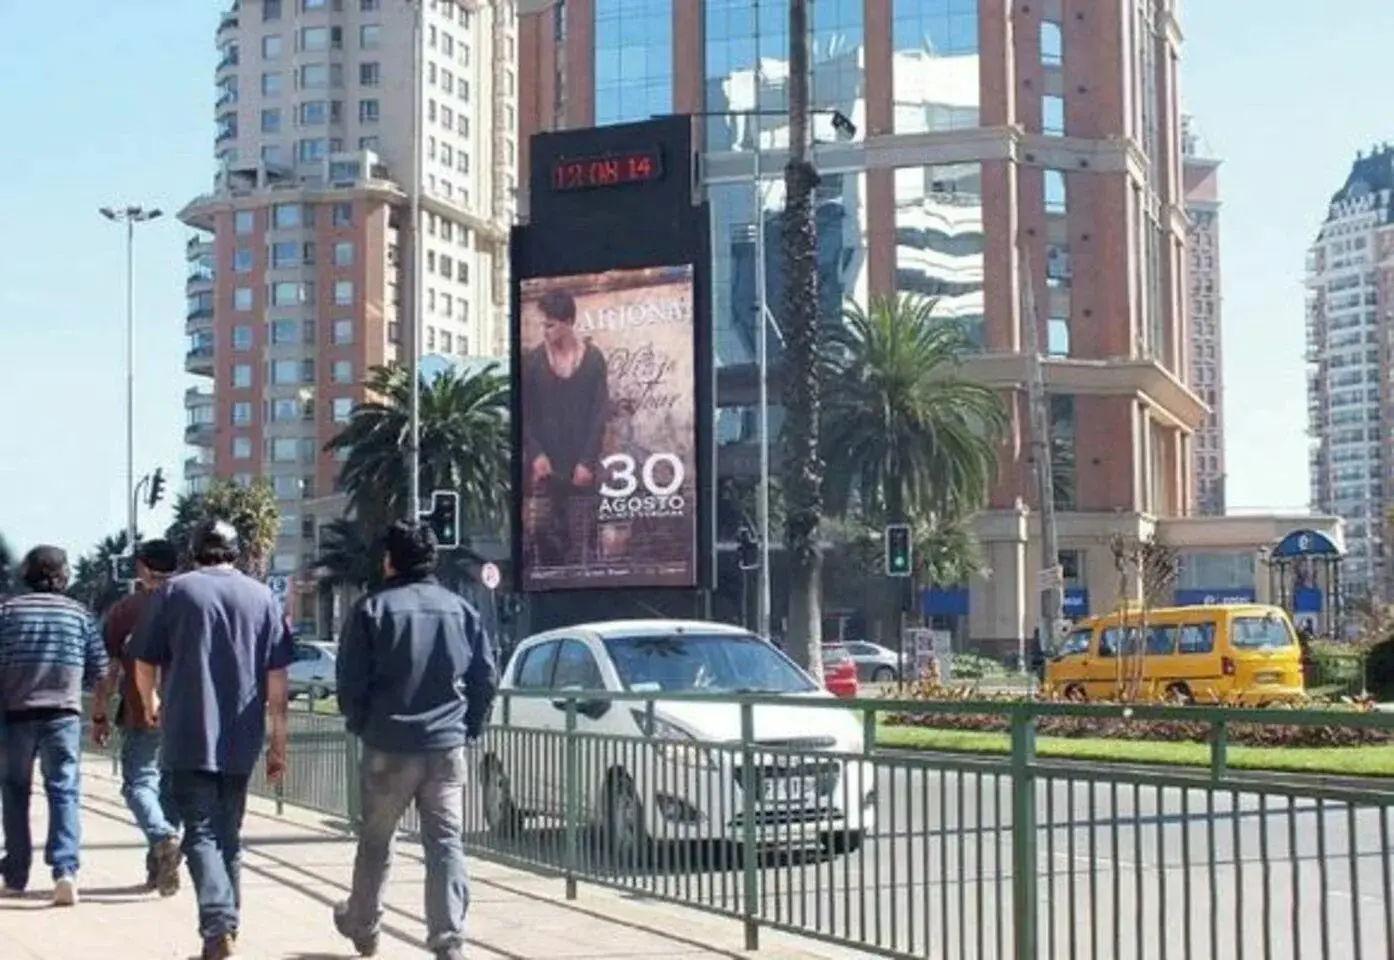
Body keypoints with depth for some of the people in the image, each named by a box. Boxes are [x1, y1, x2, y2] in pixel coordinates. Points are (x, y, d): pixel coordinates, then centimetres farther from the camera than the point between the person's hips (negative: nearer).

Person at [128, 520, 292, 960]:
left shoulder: (173, 592, -1)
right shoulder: (262, 597, 4)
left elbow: (145, 664, 3)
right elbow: (276, 679, 1)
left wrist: (150, 704, 24)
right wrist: (278, 742, 6)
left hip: (188, 738, -3)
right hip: (241, 741, 3)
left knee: (200, 833, -3)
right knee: (229, 835, 16)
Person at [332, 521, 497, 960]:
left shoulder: (373, 609, -4)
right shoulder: (461, 610, 6)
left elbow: (351, 680, -5)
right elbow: (486, 676, 6)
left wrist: (360, 725, 11)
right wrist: (469, 725, 16)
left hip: (388, 746, -2)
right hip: (447, 746, 2)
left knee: (375, 840, 14)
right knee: (446, 842, 1)